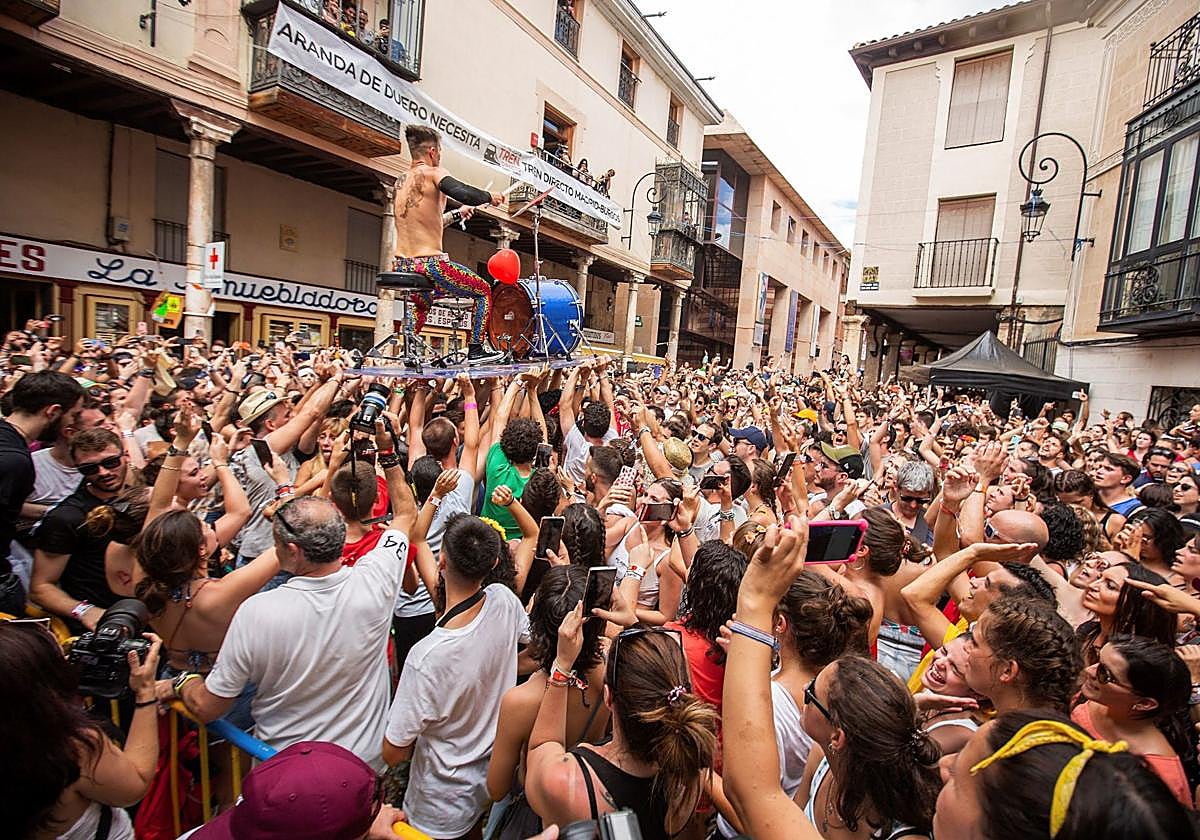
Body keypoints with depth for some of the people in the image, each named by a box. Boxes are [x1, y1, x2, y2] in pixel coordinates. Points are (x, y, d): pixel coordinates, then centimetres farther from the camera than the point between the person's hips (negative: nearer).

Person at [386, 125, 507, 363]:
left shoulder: (401, 180, 17)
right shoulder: (433, 173, -6)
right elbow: (463, 193, -26)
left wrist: (457, 213, 36)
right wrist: (489, 196, -7)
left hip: (401, 267, 8)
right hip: (429, 265, -8)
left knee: (422, 304, 37)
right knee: (484, 291, 12)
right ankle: (475, 350, 6)